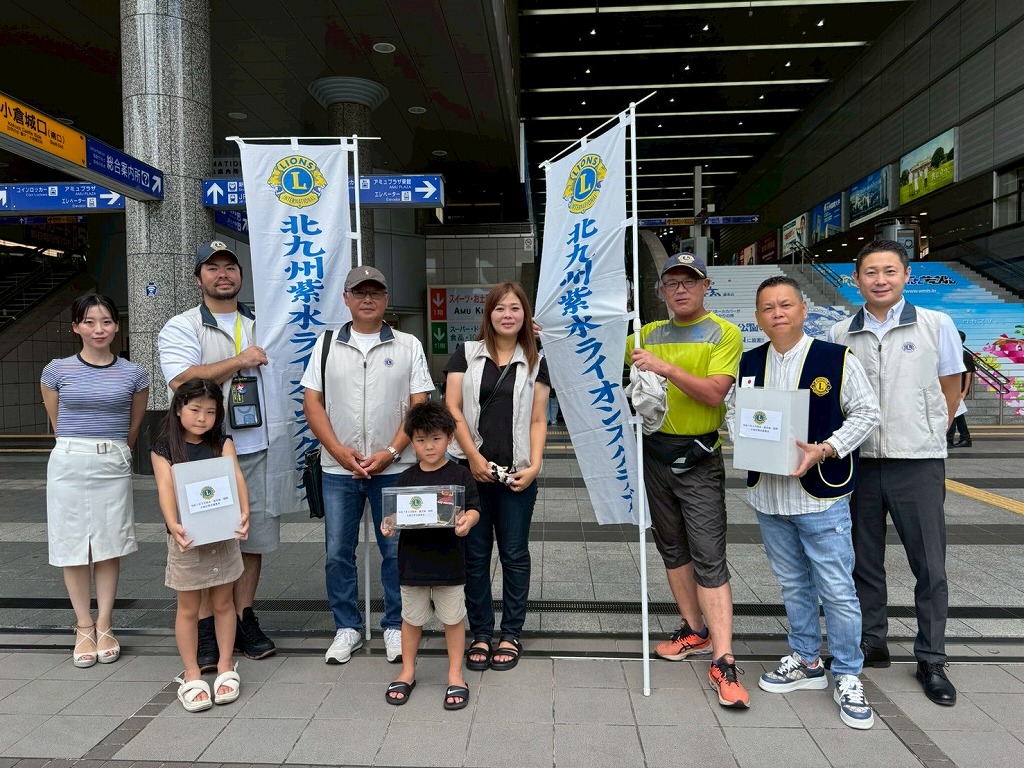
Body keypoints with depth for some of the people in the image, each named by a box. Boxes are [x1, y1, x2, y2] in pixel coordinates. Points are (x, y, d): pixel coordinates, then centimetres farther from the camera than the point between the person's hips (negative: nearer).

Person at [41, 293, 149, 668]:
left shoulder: (133, 374, 2)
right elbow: (56, 423, 13)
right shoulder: (57, 371, 1)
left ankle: (104, 627, 17)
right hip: (69, 464, 0)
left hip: (113, 467, 0)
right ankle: (83, 628, 19)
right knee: (73, 548, 5)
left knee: (109, 547, 5)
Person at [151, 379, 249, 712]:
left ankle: (225, 667, 28)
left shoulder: (223, 443, 0)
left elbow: (236, 479, -13)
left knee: (223, 603, 13)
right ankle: (191, 675, 24)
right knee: (188, 609, 10)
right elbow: (166, 490, -17)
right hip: (186, 538, -1)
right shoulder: (164, 449, -4)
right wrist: (173, 525, -34)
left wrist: (244, 513, -30)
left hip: (223, 535, 2)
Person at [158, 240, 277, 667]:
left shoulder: (260, 326, 17)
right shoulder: (181, 327, 1)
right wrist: (239, 362, -12)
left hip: (256, 450, 4)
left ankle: (244, 623, 21)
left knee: (252, 538, 9)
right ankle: (206, 632, 12)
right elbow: (182, 380, -15)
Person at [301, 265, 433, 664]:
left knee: (396, 551, 5)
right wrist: (340, 451, -8)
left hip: (392, 468, -1)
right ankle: (347, 628, 25)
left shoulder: (408, 346, 3)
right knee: (338, 552, 9)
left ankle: (395, 627, 22)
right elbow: (312, 403, 3)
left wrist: (391, 452, -12)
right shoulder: (326, 345, 7)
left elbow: (419, 406, -1)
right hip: (338, 469, 2)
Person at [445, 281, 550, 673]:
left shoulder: (535, 362, 8)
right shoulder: (466, 354, 5)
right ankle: (480, 633, 22)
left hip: (515, 474, 1)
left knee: (514, 554, 8)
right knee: (475, 554, 7)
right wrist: (474, 457, -8)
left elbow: (537, 420, 5)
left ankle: (511, 634, 22)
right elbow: (452, 409, -1)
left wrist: (534, 465, -7)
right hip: (471, 470, 0)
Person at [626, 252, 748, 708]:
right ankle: (694, 631, 29)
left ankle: (723, 663, -4)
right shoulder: (650, 334, 10)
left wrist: (666, 368, -27)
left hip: (699, 458, -6)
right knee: (672, 548, 14)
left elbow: (714, 393, -17)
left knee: (709, 558, -8)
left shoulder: (724, 333, -5)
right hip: (656, 451, 6)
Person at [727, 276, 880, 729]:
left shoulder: (836, 359, -8)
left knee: (837, 590, 3)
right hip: (768, 494, 4)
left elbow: (865, 412, -5)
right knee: (793, 585, 18)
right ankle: (806, 662, 35)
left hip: (822, 495, -4)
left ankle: (848, 677, 21)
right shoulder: (748, 364, 5)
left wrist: (825, 449, -17)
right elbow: (732, 412, 13)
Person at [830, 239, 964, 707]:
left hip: (918, 462, -2)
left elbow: (950, 391, 7)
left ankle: (931, 660, 21)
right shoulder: (839, 336, 4)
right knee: (864, 560, 12)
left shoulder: (936, 326, -1)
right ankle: (869, 644, 29)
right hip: (858, 461, 2)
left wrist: (927, 437, 7)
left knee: (929, 565, 5)